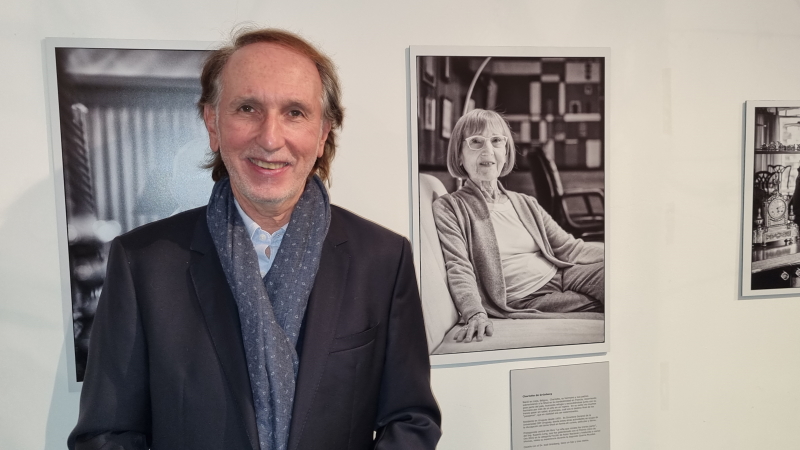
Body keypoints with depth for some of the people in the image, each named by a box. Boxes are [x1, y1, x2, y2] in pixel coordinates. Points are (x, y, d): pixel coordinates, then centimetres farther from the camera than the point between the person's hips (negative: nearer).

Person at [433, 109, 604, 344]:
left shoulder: (526, 204, 20)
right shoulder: (448, 208, 2)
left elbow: (569, 248, 15)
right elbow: (459, 269, -10)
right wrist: (476, 313, -29)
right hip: (525, 300, -6)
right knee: (599, 307, -28)